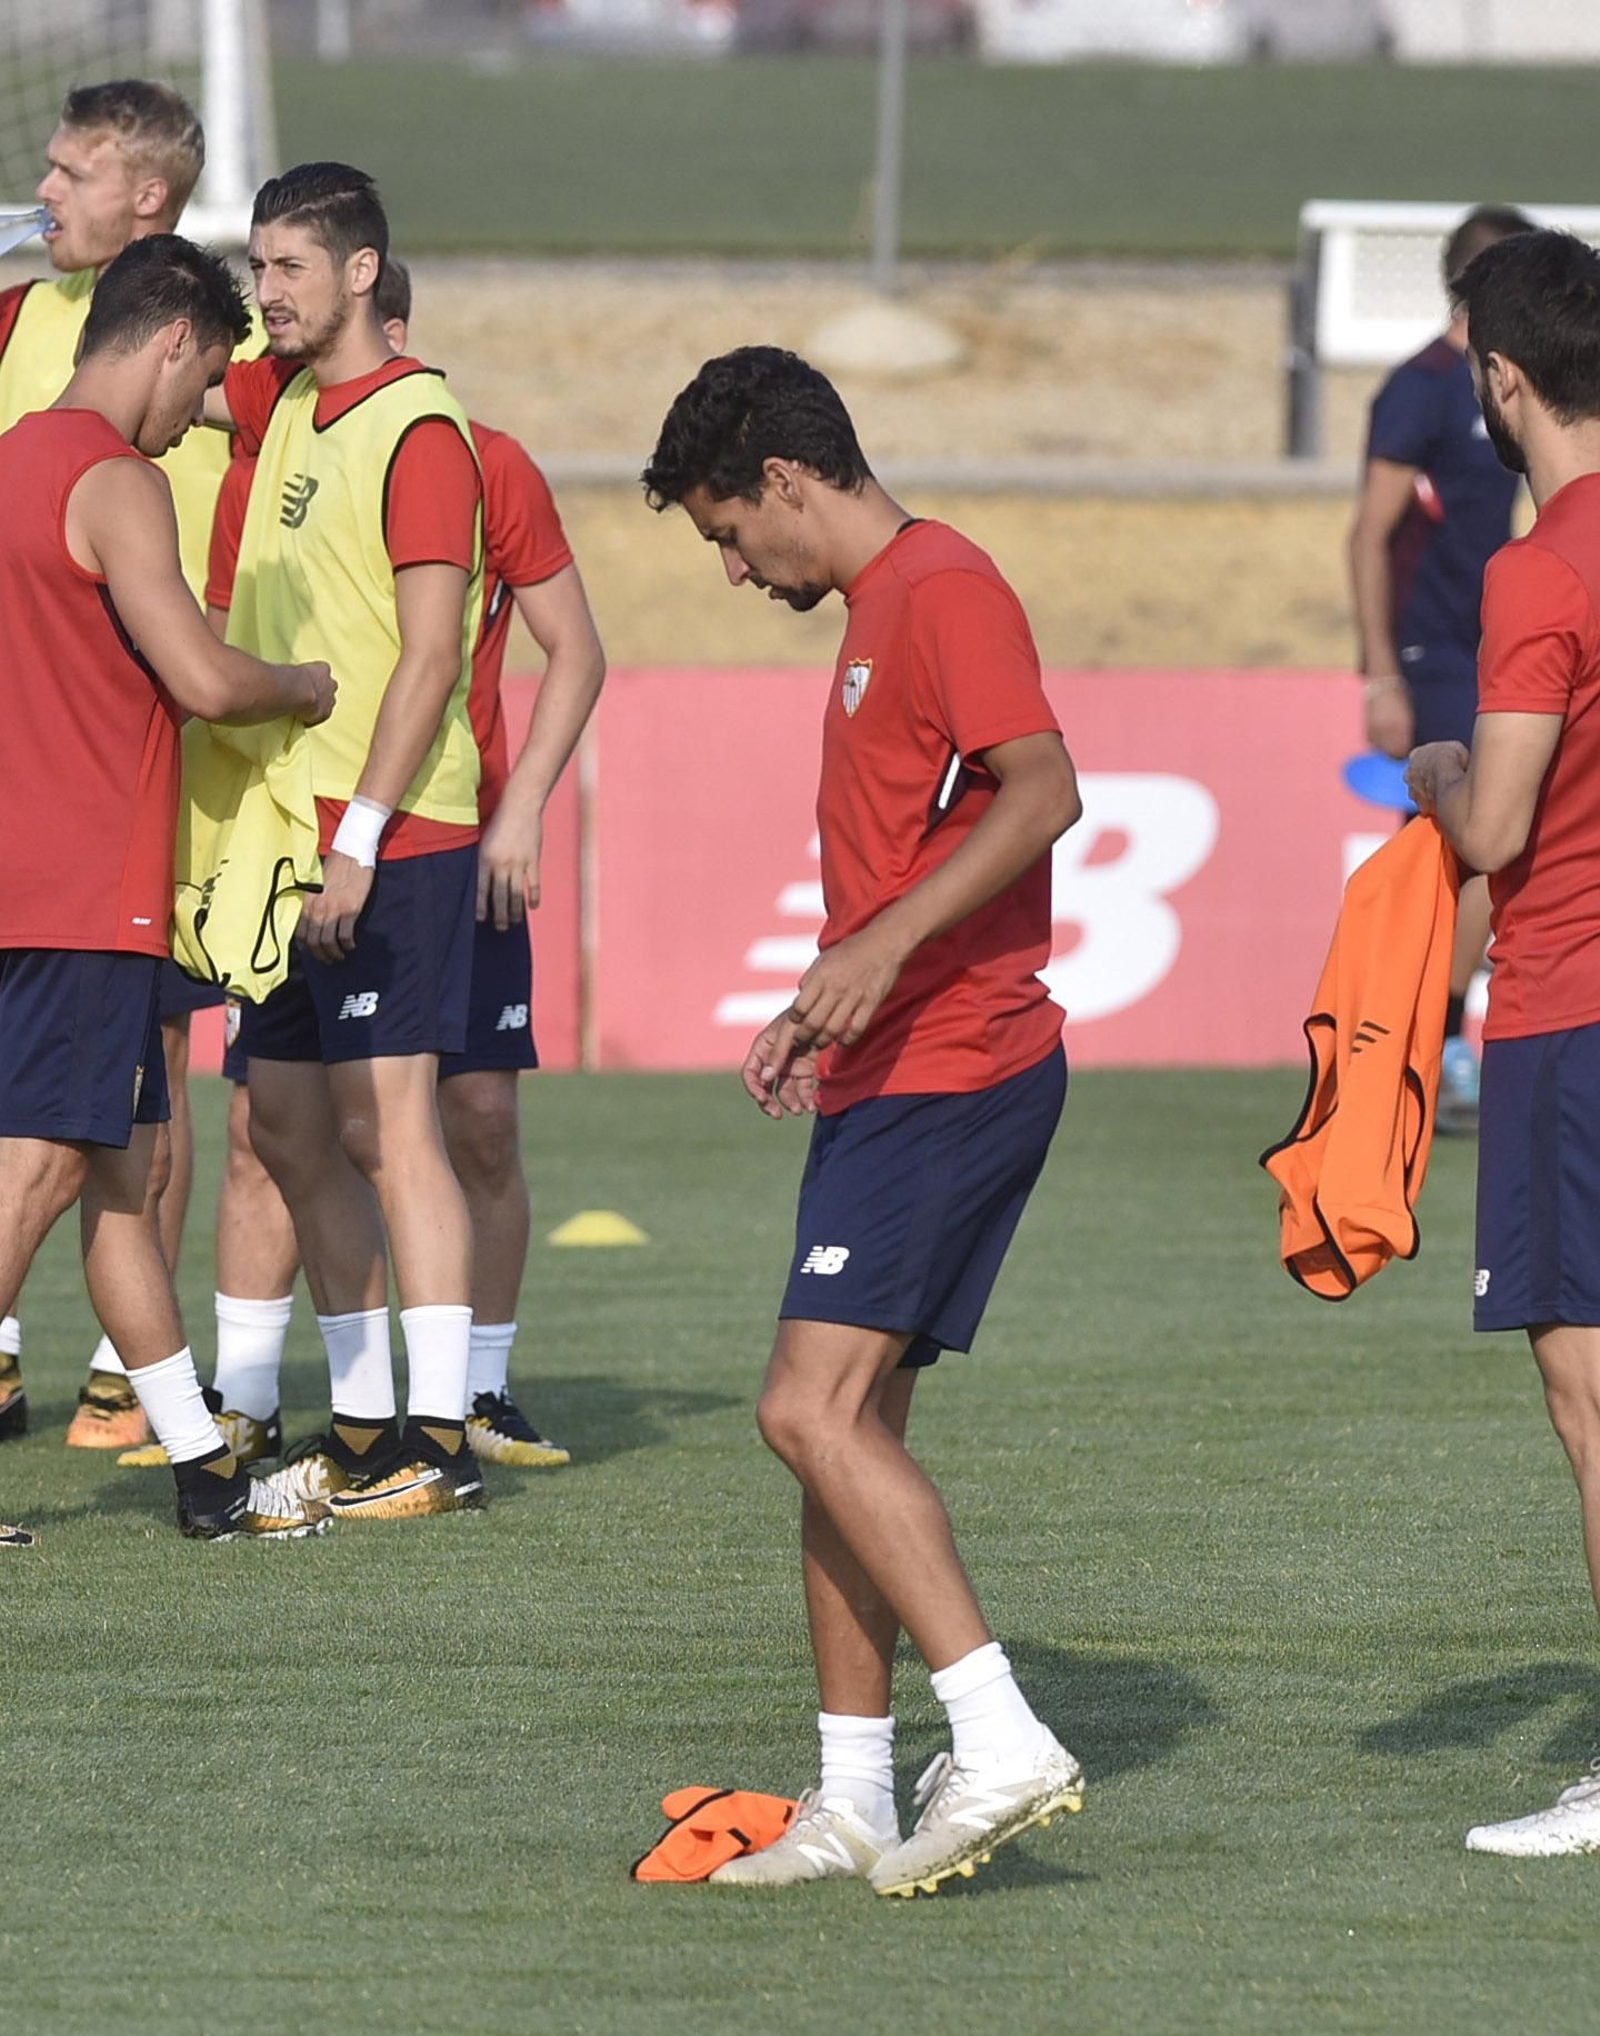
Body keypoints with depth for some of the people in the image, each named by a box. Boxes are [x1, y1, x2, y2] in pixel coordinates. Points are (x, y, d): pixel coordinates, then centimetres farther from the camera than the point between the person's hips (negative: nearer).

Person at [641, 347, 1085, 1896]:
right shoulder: (878, 608, 21)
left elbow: (1042, 792, -25)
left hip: (950, 1075, -11)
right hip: (891, 1075, 11)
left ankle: (1001, 1743, -19)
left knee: (814, 1407, -17)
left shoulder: (942, 590, -12)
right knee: (843, 1422, 10)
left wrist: (885, 945, -31)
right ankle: (853, 1805, 13)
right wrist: (823, 1013, 25)